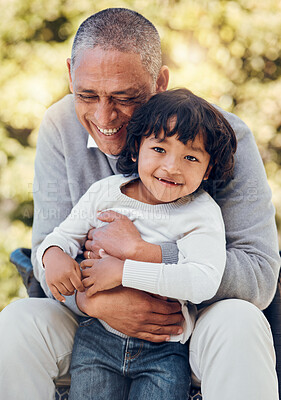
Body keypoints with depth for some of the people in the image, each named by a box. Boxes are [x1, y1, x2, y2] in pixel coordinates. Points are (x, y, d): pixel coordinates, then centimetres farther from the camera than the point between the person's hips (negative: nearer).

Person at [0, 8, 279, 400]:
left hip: (199, 319, -2)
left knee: (238, 325, -35)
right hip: (100, 322, 3)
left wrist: (138, 252, -27)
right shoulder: (60, 128, -7)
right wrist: (94, 300, -29)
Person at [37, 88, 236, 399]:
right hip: (98, 337, 2)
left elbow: (204, 280, -23)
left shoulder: (202, 213, -9)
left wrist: (124, 271, -26)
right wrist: (53, 254, -16)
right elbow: (67, 234, 11)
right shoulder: (104, 193, 1)